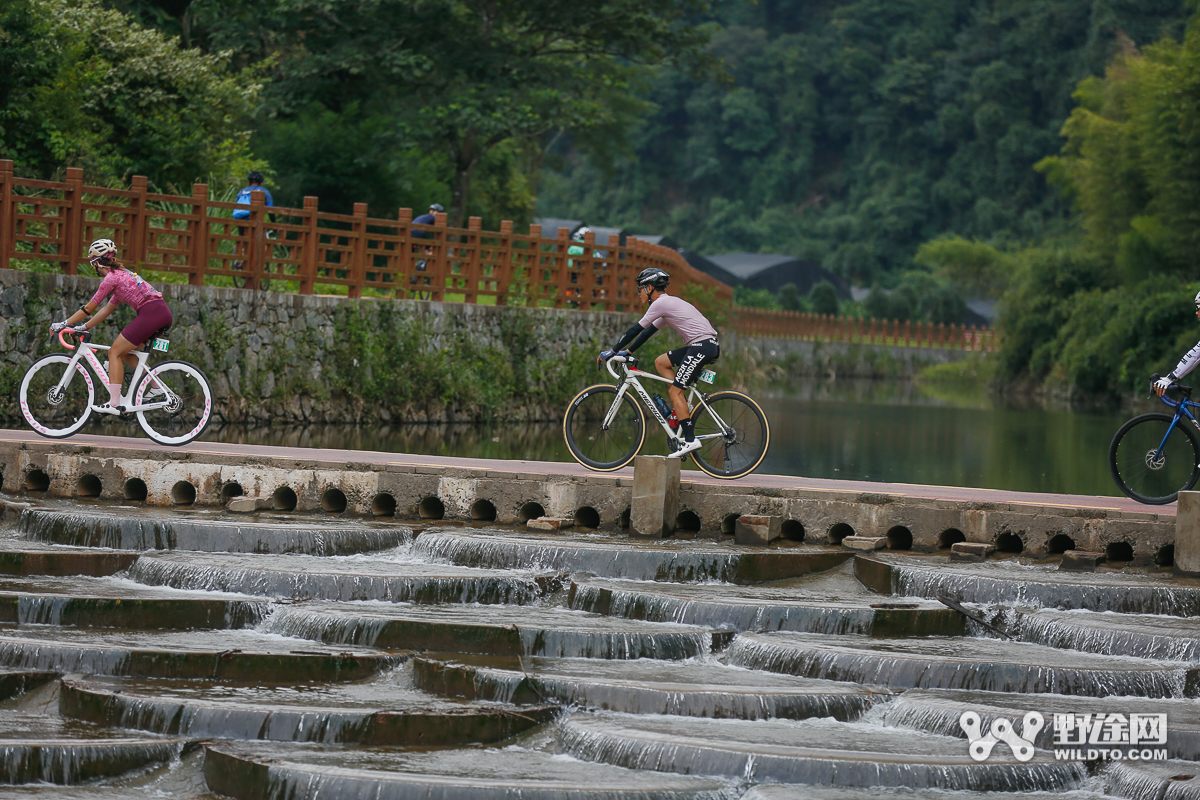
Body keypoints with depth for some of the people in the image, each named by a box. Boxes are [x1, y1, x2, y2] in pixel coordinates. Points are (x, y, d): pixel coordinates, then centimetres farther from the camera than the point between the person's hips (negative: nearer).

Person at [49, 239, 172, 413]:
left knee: (115, 352, -3)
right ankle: (156, 386, 14)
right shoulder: (121, 274, 25)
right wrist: (84, 327, 28)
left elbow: (89, 308, 0)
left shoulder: (111, 278, -3)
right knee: (124, 352, 19)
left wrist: (63, 324, 7)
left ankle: (114, 403, -10)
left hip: (150, 313, -9)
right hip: (164, 313, 9)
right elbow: (107, 310, 28)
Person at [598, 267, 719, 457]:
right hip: (701, 345, 10)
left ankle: (690, 440, -15)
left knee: (675, 391, -9)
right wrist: (627, 352, 28)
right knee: (660, 362, 17)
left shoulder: (661, 303, -7)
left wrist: (612, 351, 1)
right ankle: (684, 406, 9)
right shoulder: (668, 303, 23)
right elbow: (648, 332, 29)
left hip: (703, 345, -10)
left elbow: (636, 329, -5)